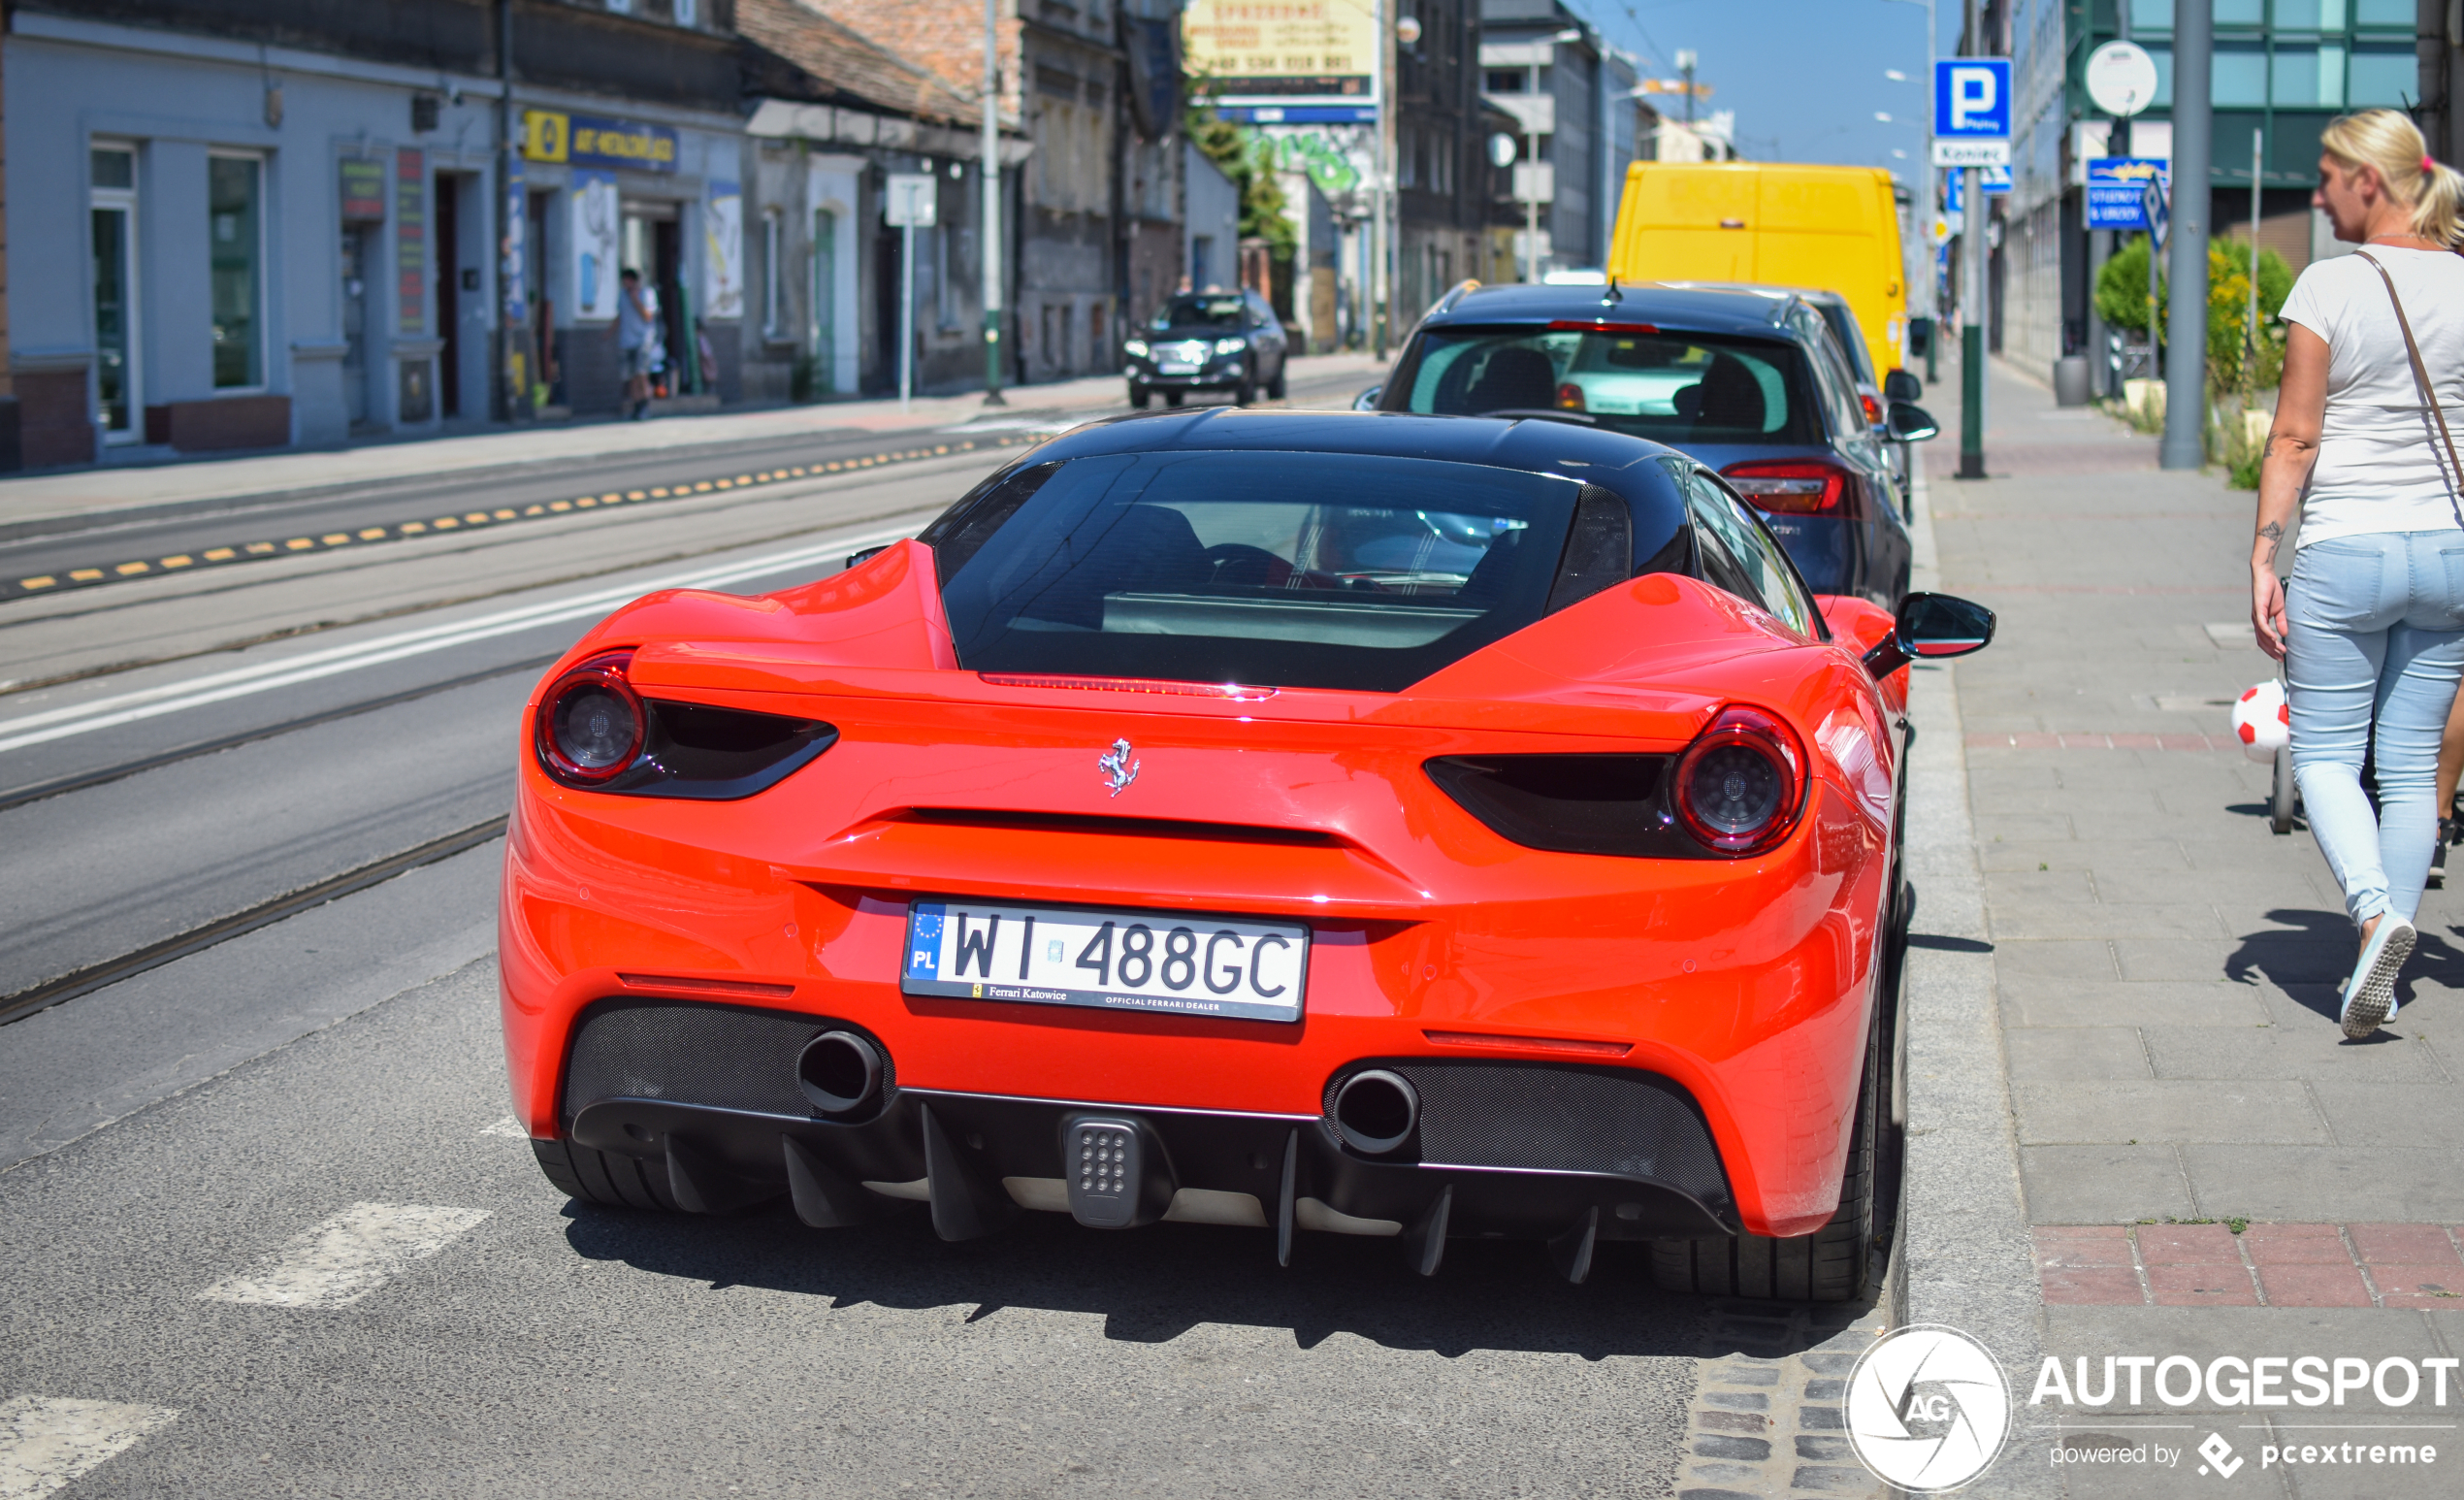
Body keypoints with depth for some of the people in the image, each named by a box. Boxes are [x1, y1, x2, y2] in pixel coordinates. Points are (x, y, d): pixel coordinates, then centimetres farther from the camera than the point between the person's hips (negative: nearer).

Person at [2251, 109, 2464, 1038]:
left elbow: (2295, 438, -9)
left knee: (2324, 752, 7)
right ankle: (2382, 972, 11)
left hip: (2346, 551, -4)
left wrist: (2263, 557, -5)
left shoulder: (2330, 285, -8)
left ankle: (2374, 912, -18)